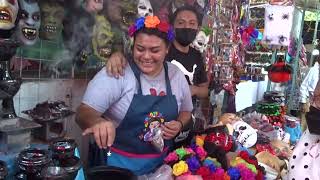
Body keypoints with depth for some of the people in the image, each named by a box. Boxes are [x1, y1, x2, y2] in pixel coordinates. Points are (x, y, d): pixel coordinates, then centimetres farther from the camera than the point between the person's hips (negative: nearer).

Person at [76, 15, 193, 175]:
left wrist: (179, 124, -9)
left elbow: (185, 111, 12)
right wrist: (98, 122, -45)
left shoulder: (177, 75, -2)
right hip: (118, 162, -4)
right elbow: (85, 112, -23)